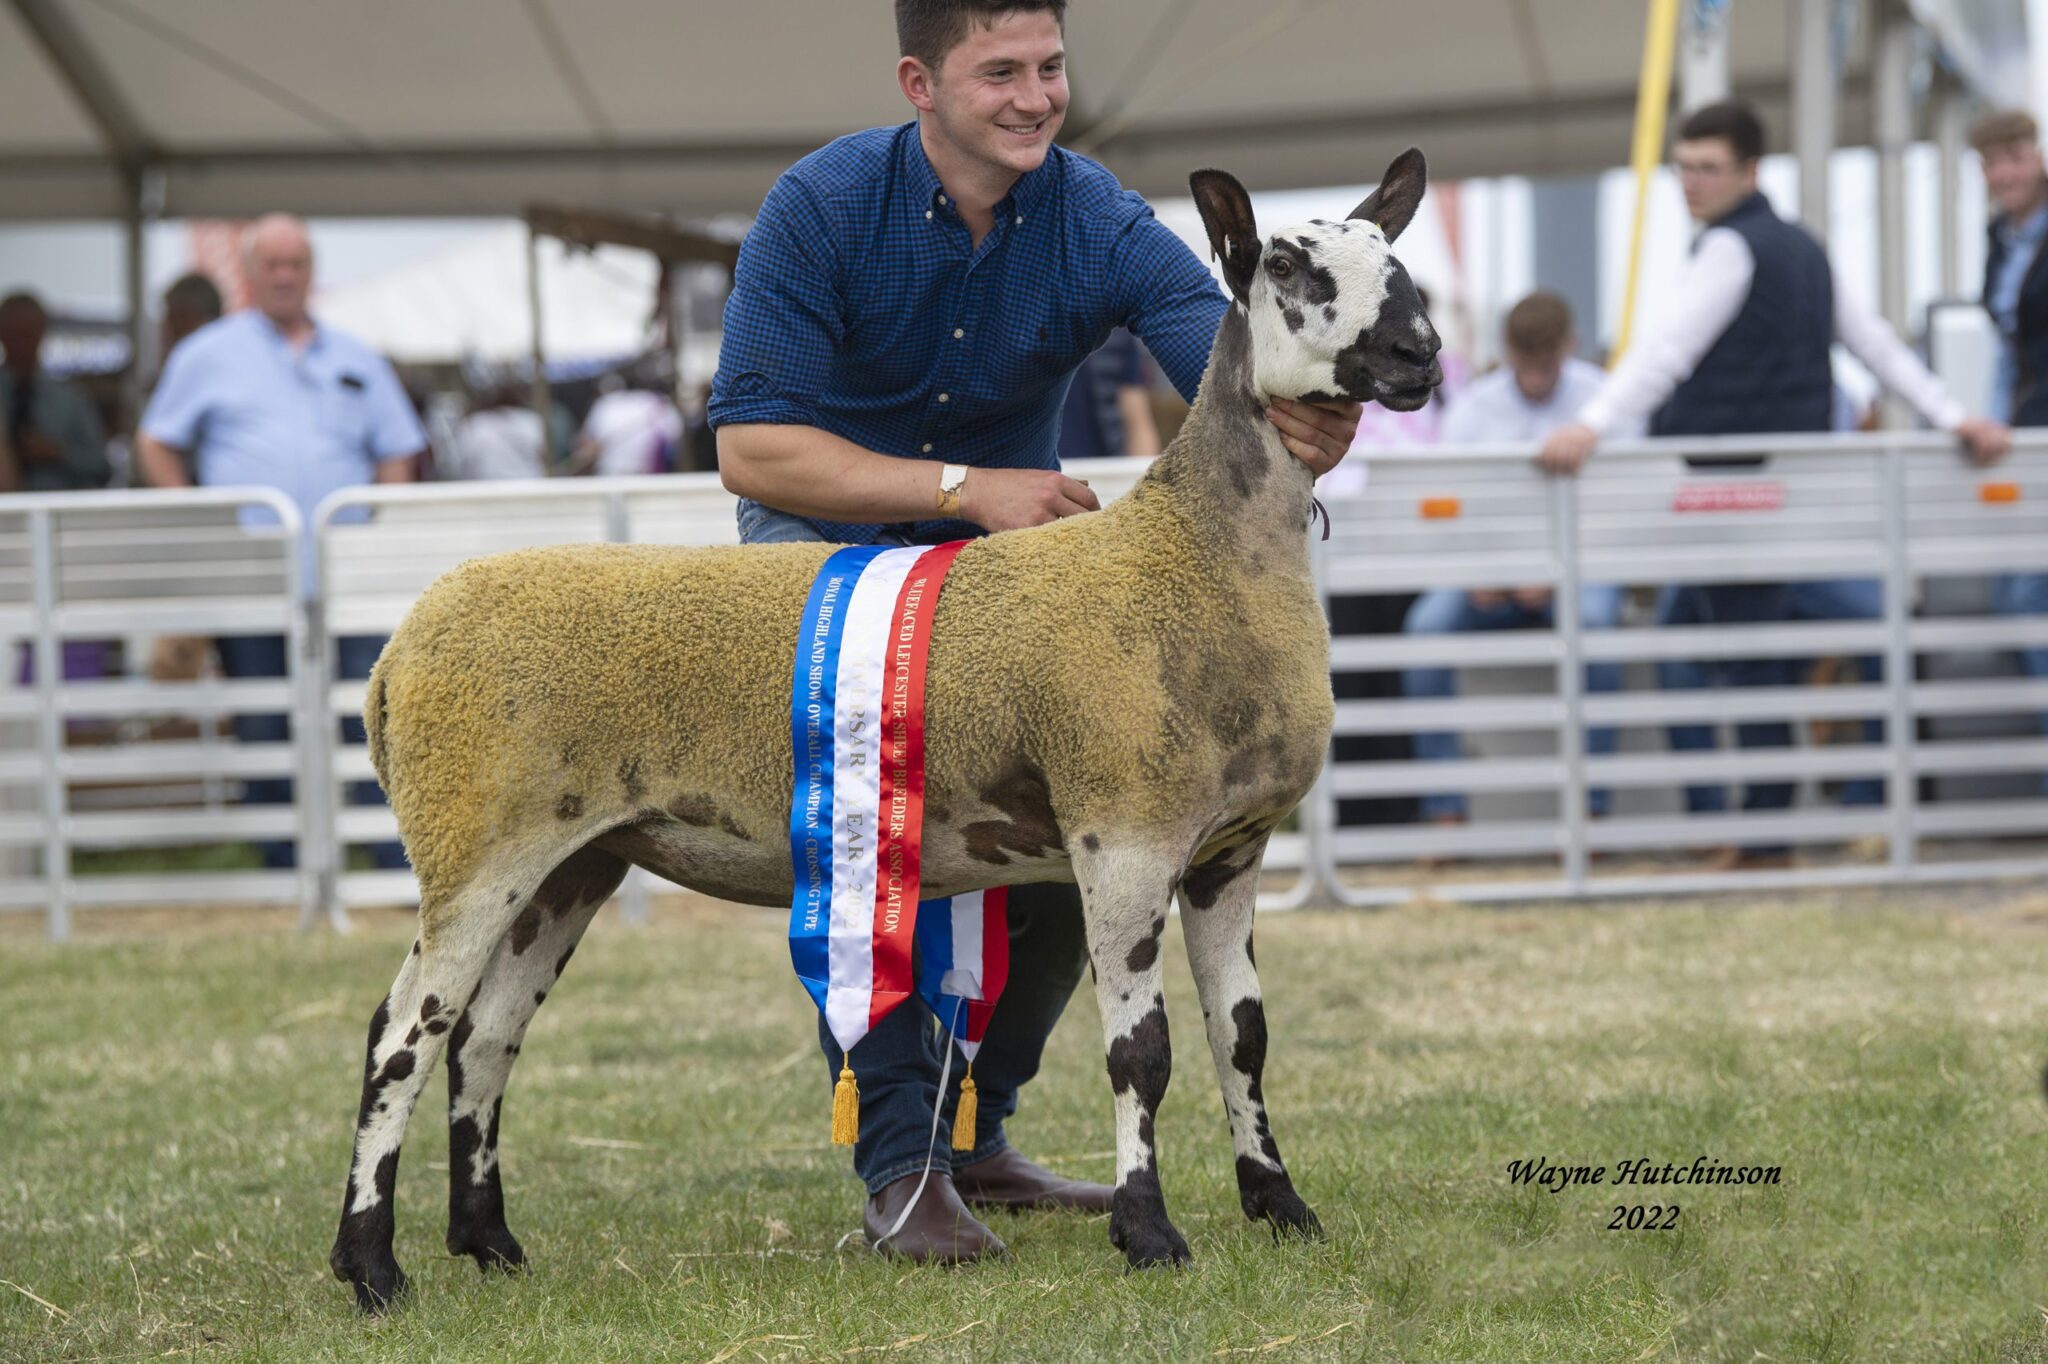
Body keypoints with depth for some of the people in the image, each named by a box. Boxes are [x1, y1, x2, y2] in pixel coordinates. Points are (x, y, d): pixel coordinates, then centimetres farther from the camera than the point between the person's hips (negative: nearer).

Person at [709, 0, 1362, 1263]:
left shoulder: (1101, 225, -19)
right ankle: (899, 1164, -16)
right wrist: (968, 488, -35)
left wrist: (1308, 424, -56)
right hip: (829, 540, -3)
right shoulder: (823, 209, -23)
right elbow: (752, 448, -26)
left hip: (1012, 543, 3)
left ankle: (973, 1132, 16)